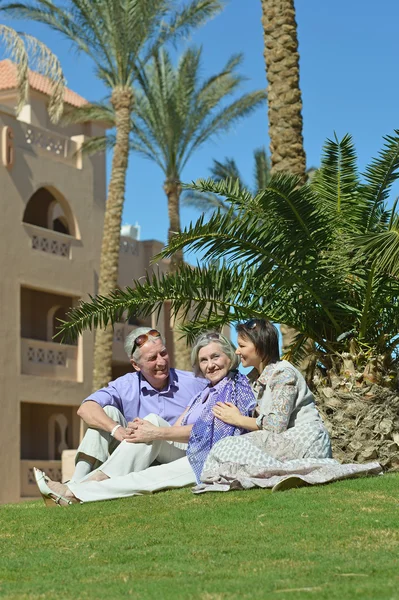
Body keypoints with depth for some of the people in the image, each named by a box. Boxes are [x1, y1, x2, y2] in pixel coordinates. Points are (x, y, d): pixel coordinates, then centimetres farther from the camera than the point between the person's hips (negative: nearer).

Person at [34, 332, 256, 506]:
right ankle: (100, 478, -24)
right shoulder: (205, 393, 24)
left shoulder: (237, 386, -2)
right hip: (191, 454, 8)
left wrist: (157, 433, -15)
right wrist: (148, 428, -10)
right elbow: (177, 427, 11)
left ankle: (74, 494, -30)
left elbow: (207, 430, -14)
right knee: (153, 420, -14)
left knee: (149, 478, -28)